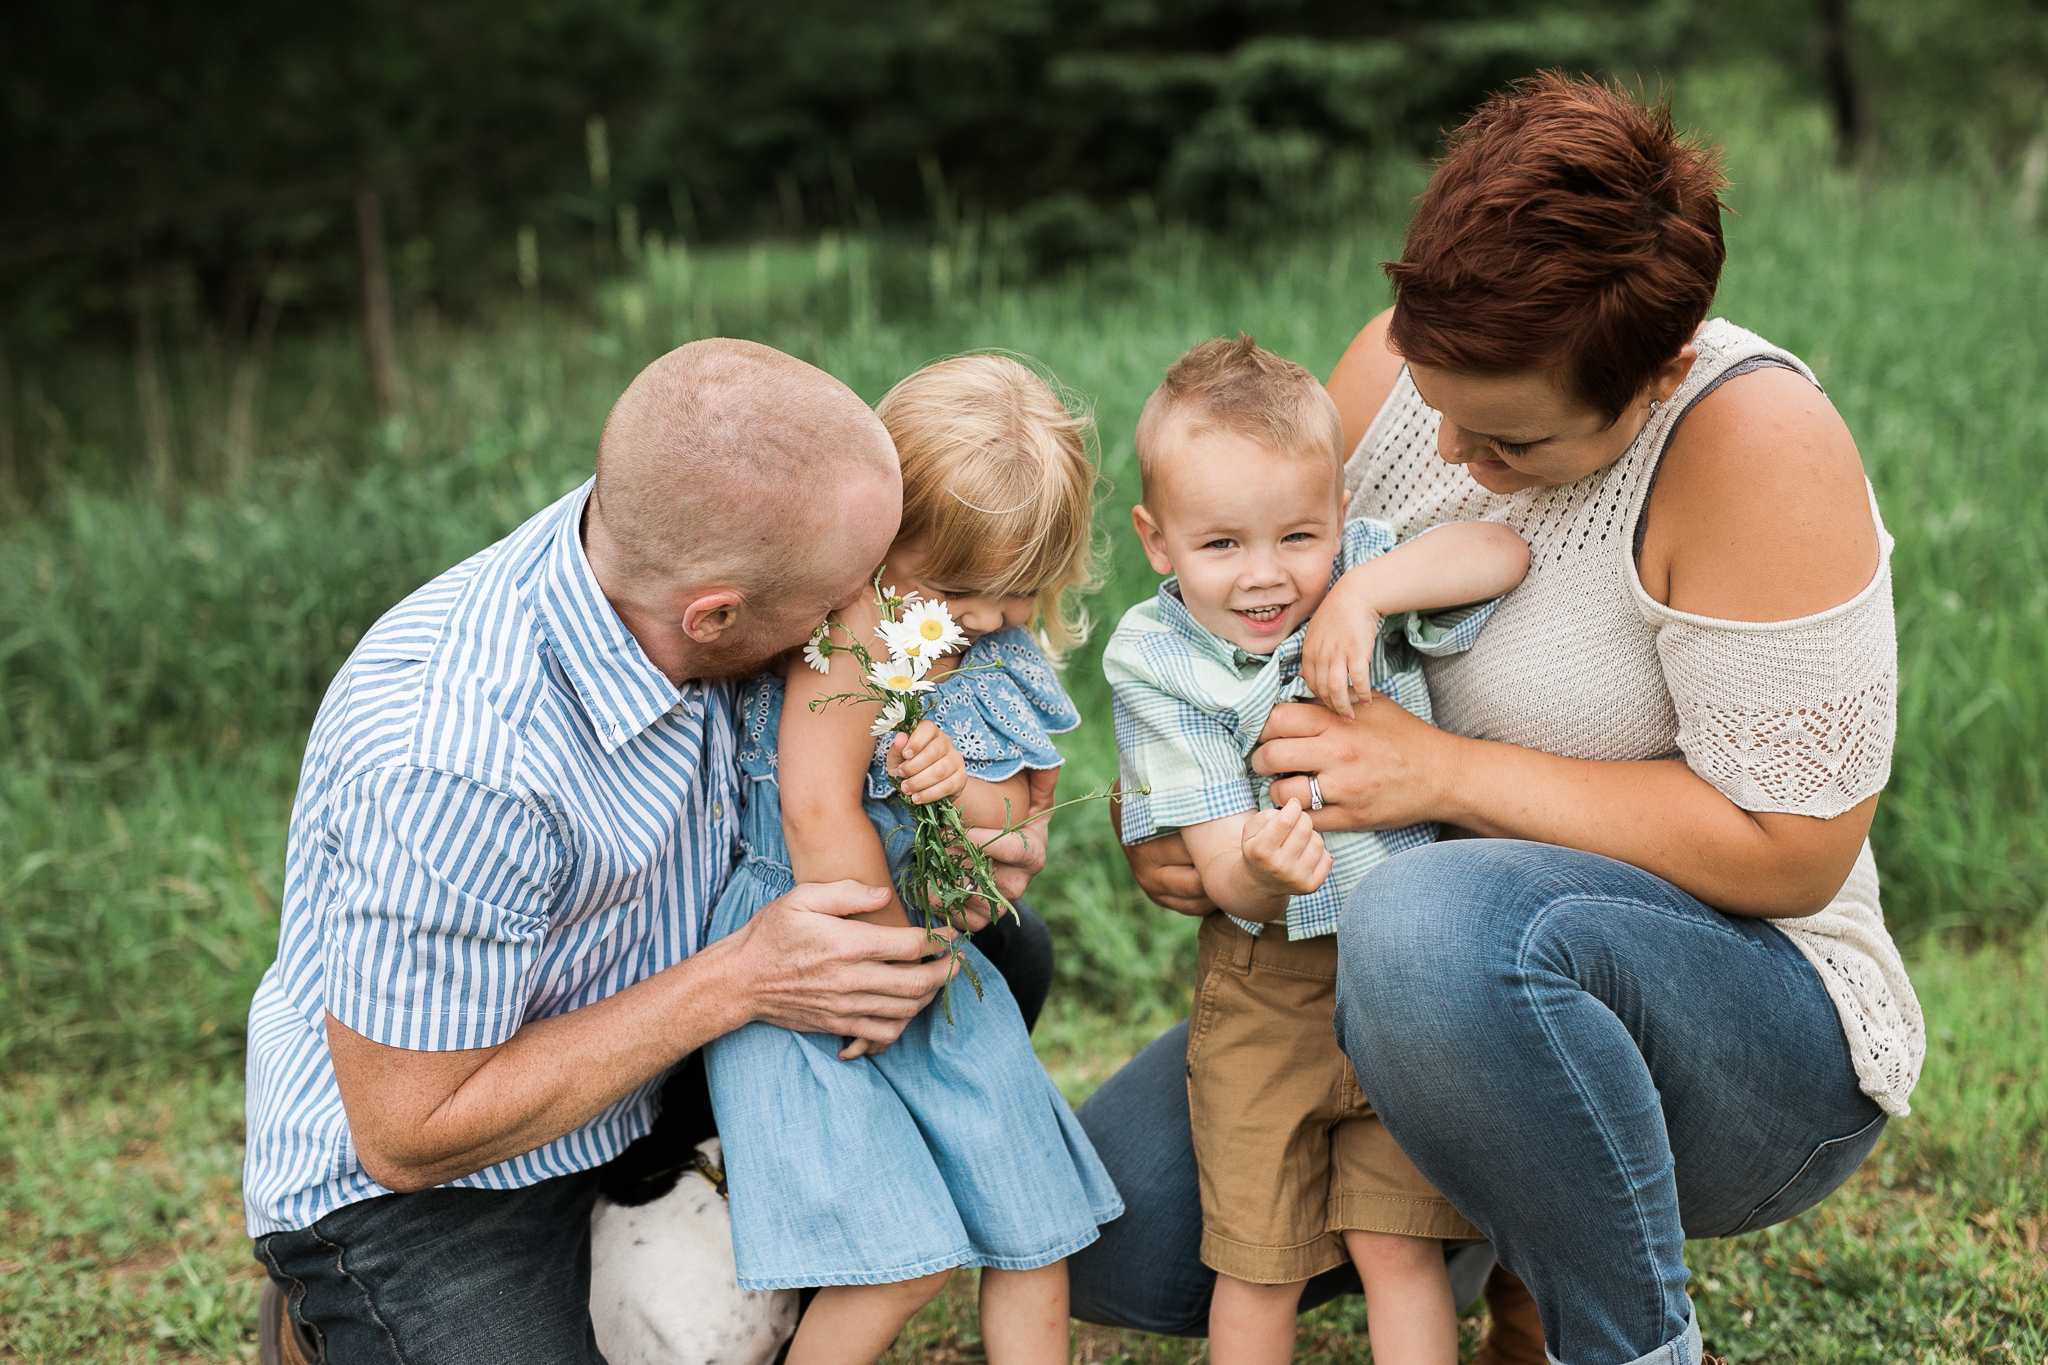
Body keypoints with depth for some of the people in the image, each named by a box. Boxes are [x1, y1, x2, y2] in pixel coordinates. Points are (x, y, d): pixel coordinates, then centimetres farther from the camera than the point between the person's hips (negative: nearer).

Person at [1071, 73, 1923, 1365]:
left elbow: (1789, 851, -24)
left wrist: (1448, 772, -26)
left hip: (1765, 1043, -7)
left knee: (1442, 921, -40)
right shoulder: (1406, 363, -6)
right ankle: (1491, 1227, 22)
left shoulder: (1755, 439, -25)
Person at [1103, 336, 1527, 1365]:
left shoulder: (1364, 574, -7)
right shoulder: (1157, 662, -13)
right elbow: (1223, 875, -17)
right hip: (1264, 986, 0)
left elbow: (1504, 553, -20)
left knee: (1398, 1247, 0)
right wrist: (1260, 871, -41)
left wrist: (1368, 591, -29)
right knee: (1258, 1262, 6)